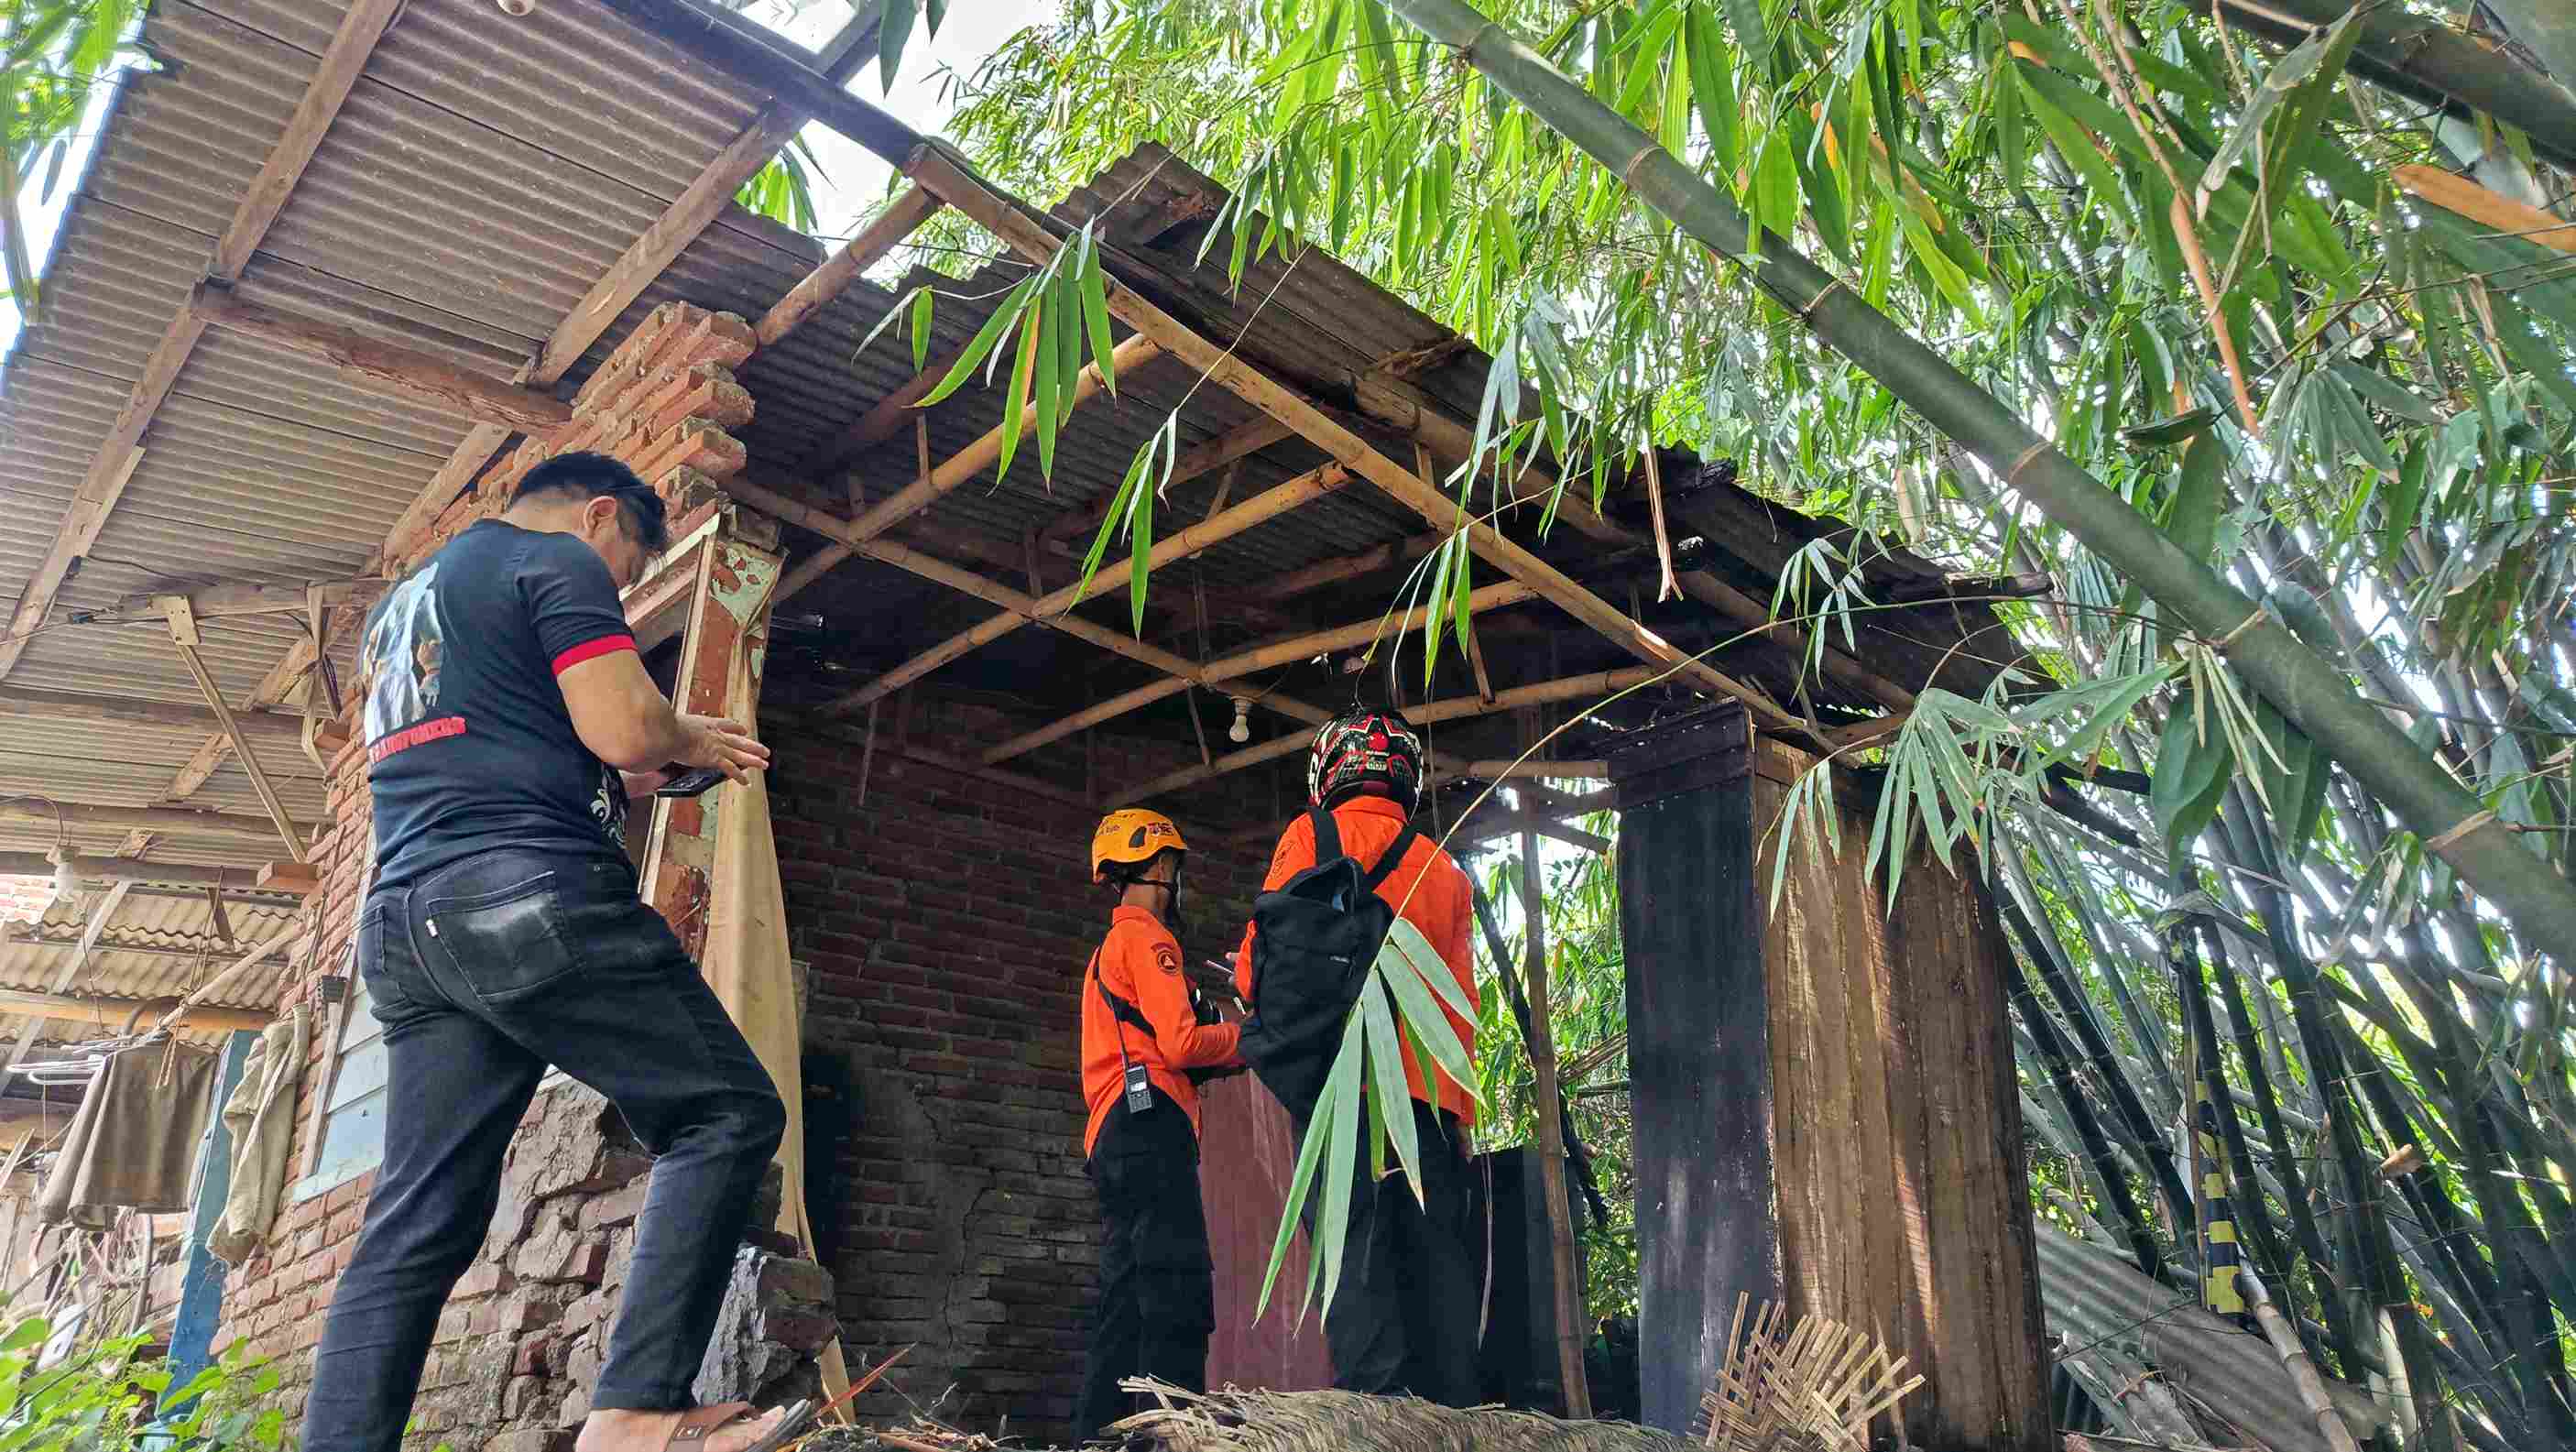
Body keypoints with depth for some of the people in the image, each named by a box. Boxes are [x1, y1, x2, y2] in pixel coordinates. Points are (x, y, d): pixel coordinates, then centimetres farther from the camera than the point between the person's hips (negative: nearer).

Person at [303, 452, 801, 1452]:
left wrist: (606, 784, 30)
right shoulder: (560, 563, 2)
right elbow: (623, 728, -11)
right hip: (534, 895, -9)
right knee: (726, 1114, -4)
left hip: (405, 924, 9)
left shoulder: (401, 604, 31)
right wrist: (687, 739, 10)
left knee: (417, 1223, 6)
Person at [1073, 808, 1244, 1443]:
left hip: (1116, 1135, 10)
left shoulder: (1108, 950, 29)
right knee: (1178, 1297, -16)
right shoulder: (1145, 936, -3)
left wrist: (1219, 1045, 13)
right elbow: (1182, 1043, -14)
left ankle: (1098, 1436, 9)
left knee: (1126, 1305, 9)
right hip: (1151, 1127, -10)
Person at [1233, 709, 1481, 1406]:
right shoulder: (1444, 868, 20)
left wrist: (1261, 994, 22)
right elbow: (1462, 1001, 17)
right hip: (1432, 1087, 4)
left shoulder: (1311, 837, 7)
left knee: (1355, 1244, -8)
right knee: (1439, 1249, 4)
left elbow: (1261, 964, 0)